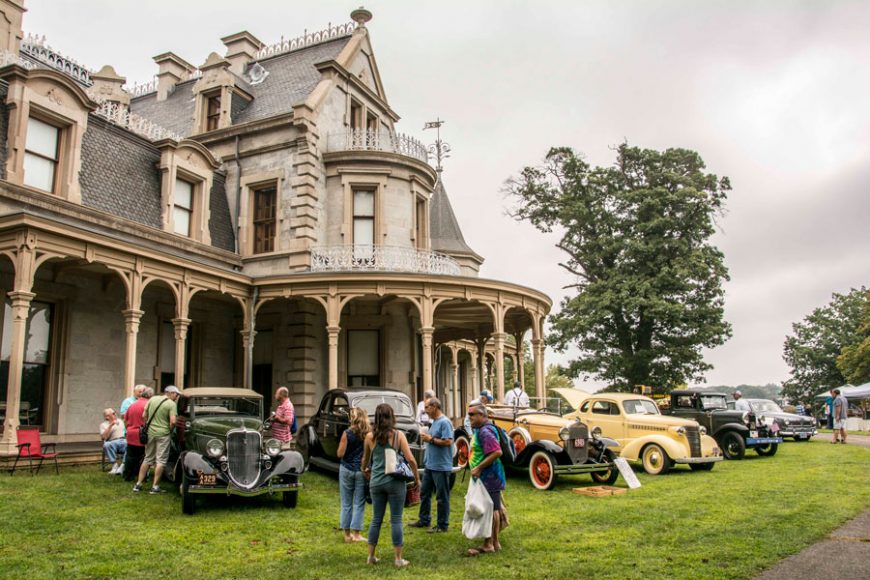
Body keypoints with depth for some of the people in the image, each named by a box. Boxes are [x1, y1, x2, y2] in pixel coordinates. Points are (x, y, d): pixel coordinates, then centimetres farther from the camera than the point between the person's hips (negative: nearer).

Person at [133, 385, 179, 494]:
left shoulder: (152, 399, 6)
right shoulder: (171, 404, -10)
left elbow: (144, 416, 8)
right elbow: (173, 421, -18)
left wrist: (147, 427, 19)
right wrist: (170, 430, 0)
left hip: (150, 433, 6)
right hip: (163, 434, -6)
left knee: (147, 458, 17)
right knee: (161, 460, 2)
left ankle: (138, 484, 19)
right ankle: (155, 486, 3)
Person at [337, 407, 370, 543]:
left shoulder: (347, 433, -8)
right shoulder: (369, 434, -6)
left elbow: (340, 454, -7)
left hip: (346, 470, 0)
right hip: (362, 471, 0)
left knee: (346, 503, 11)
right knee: (359, 504, 7)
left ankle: (347, 534, 16)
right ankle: (355, 534, 7)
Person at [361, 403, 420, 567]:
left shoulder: (370, 436, 0)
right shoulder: (398, 435, -7)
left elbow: (365, 459, 16)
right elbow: (410, 459, -10)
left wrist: (365, 472, 36)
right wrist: (417, 477, 4)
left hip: (376, 482, 3)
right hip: (395, 482, -3)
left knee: (376, 519, 14)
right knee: (396, 520, 5)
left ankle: (371, 556, 22)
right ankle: (398, 559, 10)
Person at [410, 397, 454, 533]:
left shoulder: (445, 422, -16)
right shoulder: (434, 422, 13)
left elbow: (448, 441, -24)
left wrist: (431, 439, -18)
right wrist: (426, 438, 5)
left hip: (441, 467, -10)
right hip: (430, 465, 10)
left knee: (442, 497, 1)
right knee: (424, 493, 17)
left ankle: (442, 525, 10)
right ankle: (424, 520, 30)